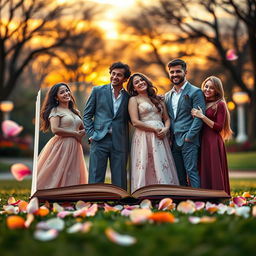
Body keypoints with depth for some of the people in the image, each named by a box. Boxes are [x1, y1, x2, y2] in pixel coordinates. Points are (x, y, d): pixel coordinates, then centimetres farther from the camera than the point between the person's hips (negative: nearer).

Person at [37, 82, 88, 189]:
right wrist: (76, 134, -9)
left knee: (72, 179, 6)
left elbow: (84, 128, 23)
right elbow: (55, 129, -14)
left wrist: (82, 133, -2)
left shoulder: (75, 111, 18)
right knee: (58, 177, -9)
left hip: (74, 148, 7)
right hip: (61, 147, -7)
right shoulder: (55, 110, -1)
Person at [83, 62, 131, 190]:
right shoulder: (98, 91, 6)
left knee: (120, 180, 5)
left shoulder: (128, 96, 9)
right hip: (100, 140, -1)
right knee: (95, 178, -1)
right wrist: (91, 134, -3)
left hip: (120, 142, 1)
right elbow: (87, 115, 7)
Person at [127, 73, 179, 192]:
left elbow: (167, 118, 18)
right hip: (144, 137, -4)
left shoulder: (159, 99, 19)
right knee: (145, 169, -7)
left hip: (160, 138, 4)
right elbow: (135, 122, -6)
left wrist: (166, 129, -4)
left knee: (163, 168, -2)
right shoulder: (134, 100, 5)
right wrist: (154, 129, -11)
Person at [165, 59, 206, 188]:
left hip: (189, 140, -6)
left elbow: (198, 117, -9)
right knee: (179, 176, 7)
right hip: (173, 142, 6)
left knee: (192, 172, -11)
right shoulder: (168, 96, 19)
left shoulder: (195, 92, -1)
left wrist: (189, 137, -15)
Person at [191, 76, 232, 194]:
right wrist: (195, 116, -1)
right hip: (201, 141, 6)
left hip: (213, 143, -6)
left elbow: (219, 127, -10)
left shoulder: (220, 104, -3)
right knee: (203, 172, 5)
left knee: (213, 173, -5)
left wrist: (202, 116, -15)